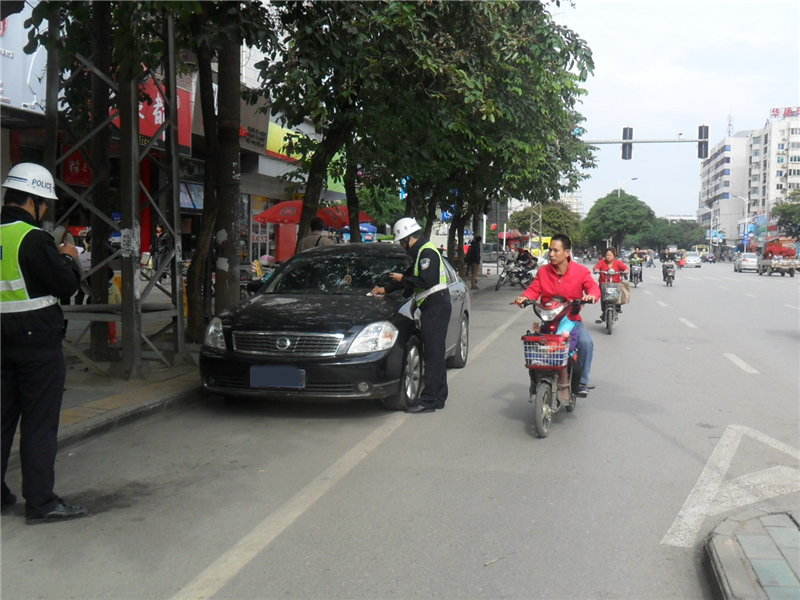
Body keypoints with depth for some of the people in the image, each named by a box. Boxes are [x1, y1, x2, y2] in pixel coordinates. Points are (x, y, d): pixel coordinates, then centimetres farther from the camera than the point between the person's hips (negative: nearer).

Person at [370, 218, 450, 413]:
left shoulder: (427, 253, -13)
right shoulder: (421, 253, 20)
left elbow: (426, 281, -24)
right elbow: (409, 277, 30)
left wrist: (402, 279, -11)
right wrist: (385, 289, 30)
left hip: (436, 306, -11)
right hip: (432, 307, 11)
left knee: (433, 354, -10)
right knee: (435, 354, 13)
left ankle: (428, 400, -10)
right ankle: (439, 397, 18)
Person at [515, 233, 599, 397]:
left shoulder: (580, 271, 0)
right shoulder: (544, 271, 6)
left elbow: (593, 286, -9)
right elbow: (534, 289, -1)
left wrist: (591, 295, -33)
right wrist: (525, 296, -23)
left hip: (572, 319, -2)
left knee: (586, 342, -28)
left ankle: (582, 382, -10)